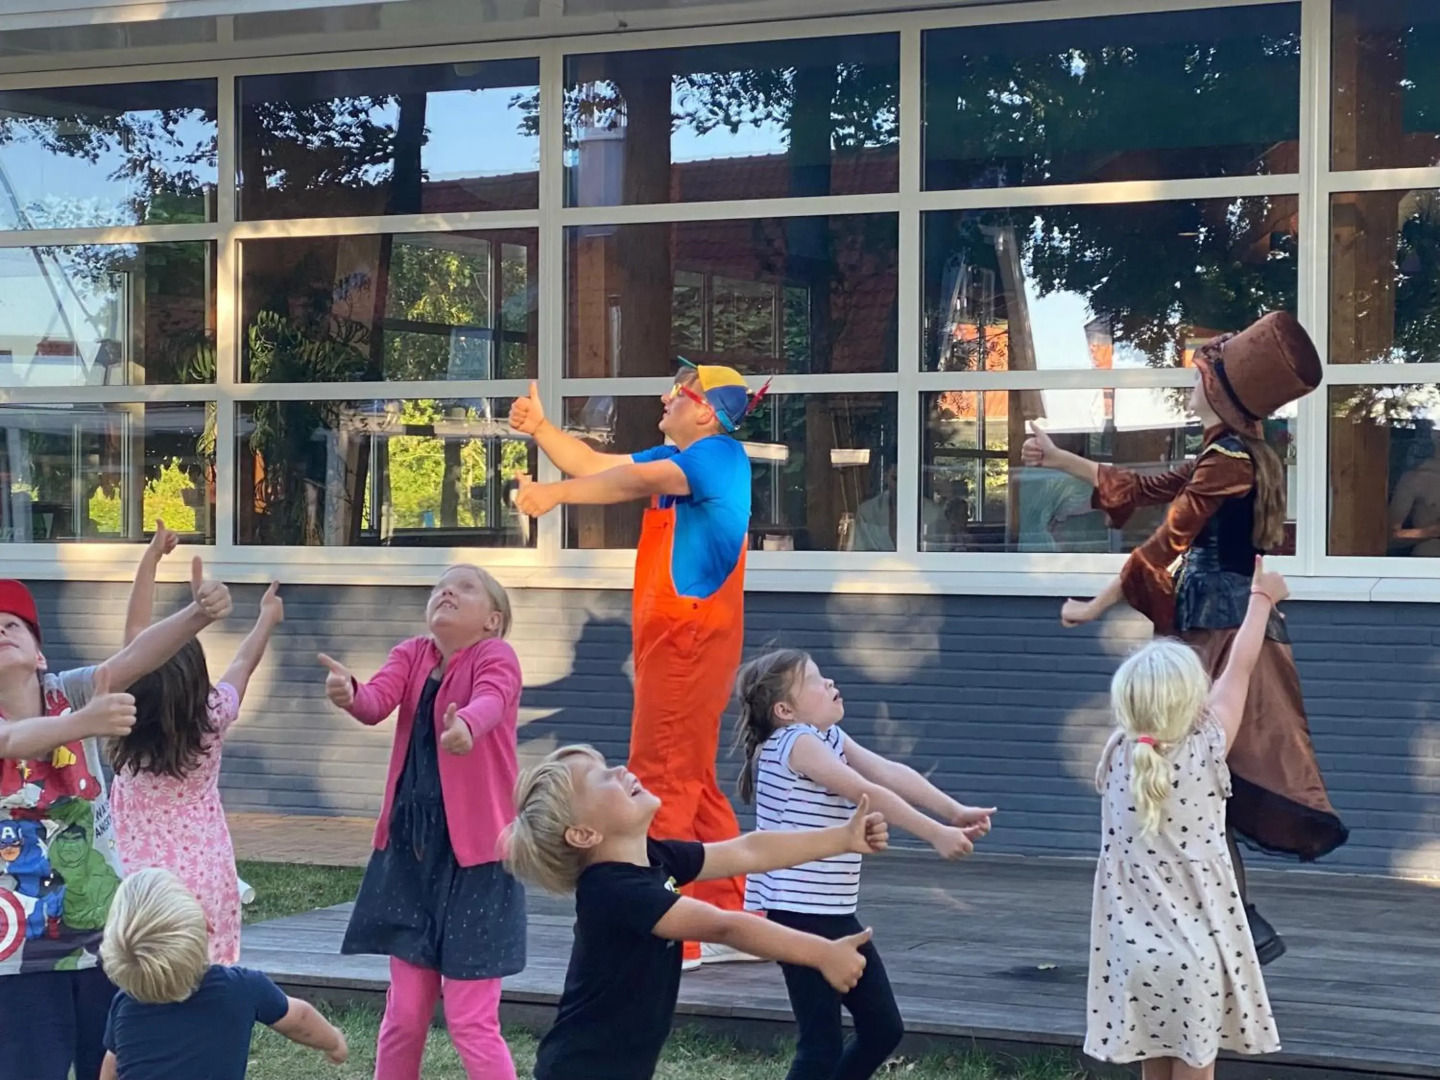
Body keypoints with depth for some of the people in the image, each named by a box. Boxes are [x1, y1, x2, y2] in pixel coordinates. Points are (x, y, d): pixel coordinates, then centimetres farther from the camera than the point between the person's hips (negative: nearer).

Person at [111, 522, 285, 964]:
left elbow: (135, 630, 4)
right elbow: (243, 663, 15)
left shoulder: (128, 722, -5)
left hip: (140, 875, 0)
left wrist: (151, 557, 11)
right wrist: (267, 616, 33)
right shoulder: (211, 721, -5)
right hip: (203, 873, 0)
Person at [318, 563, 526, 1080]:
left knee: (471, 1019, -5)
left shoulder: (496, 657, -7)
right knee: (405, 1011, 10)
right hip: (410, 846, 5)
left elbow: (490, 700, -30)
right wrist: (349, 694, -37)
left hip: (474, 850, -5)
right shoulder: (412, 656, 7)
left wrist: (466, 727, -54)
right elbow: (379, 701, -13)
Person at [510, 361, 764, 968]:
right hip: (672, 637, 11)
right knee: (692, 785, 14)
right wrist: (540, 429, 9)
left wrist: (557, 494, -34)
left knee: (661, 783, -10)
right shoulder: (675, 459, 18)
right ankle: (732, 921, 20)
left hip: (690, 637, -11)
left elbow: (635, 480, -28)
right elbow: (596, 465, 21)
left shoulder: (719, 456, -13)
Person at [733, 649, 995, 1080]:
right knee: (823, 1043, -8)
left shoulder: (830, 738, 12)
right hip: (799, 914, -10)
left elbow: (892, 774, 0)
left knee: (883, 1029, 13)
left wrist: (955, 812, -11)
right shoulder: (795, 743, -15)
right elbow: (868, 794, -22)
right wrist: (936, 834, -24)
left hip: (835, 912, 10)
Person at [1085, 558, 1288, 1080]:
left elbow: (1150, 682, 16)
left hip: (1134, 954, 4)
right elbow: (1238, 670, 5)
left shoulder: (1119, 755, 0)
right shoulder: (1204, 754, -8)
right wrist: (1261, 598, 19)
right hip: (1193, 955, -4)